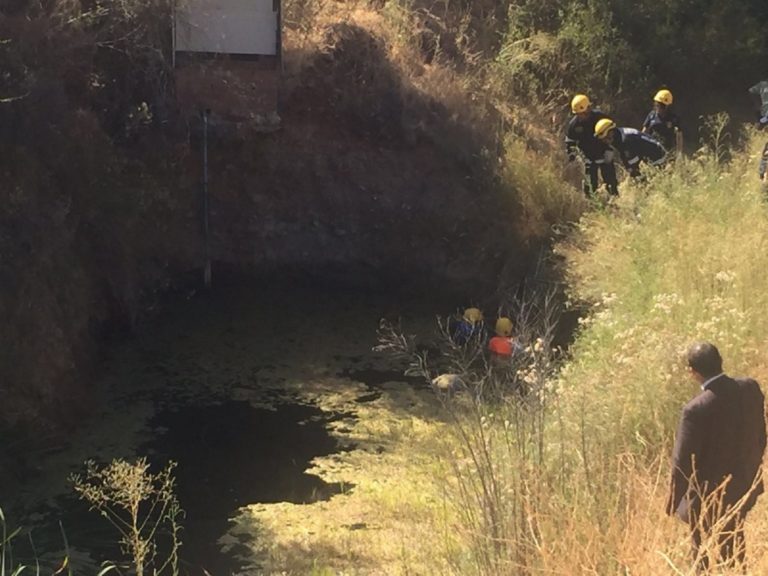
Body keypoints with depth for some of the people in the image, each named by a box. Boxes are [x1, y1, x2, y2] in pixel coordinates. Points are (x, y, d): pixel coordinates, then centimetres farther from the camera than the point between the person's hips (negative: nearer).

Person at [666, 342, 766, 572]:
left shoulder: (696, 409, -30)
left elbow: (683, 462, -22)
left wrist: (672, 502, -7)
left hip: (709, 496, -6)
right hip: (743, 486, 6)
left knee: (704, 557, 15)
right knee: (734, 545, 28)